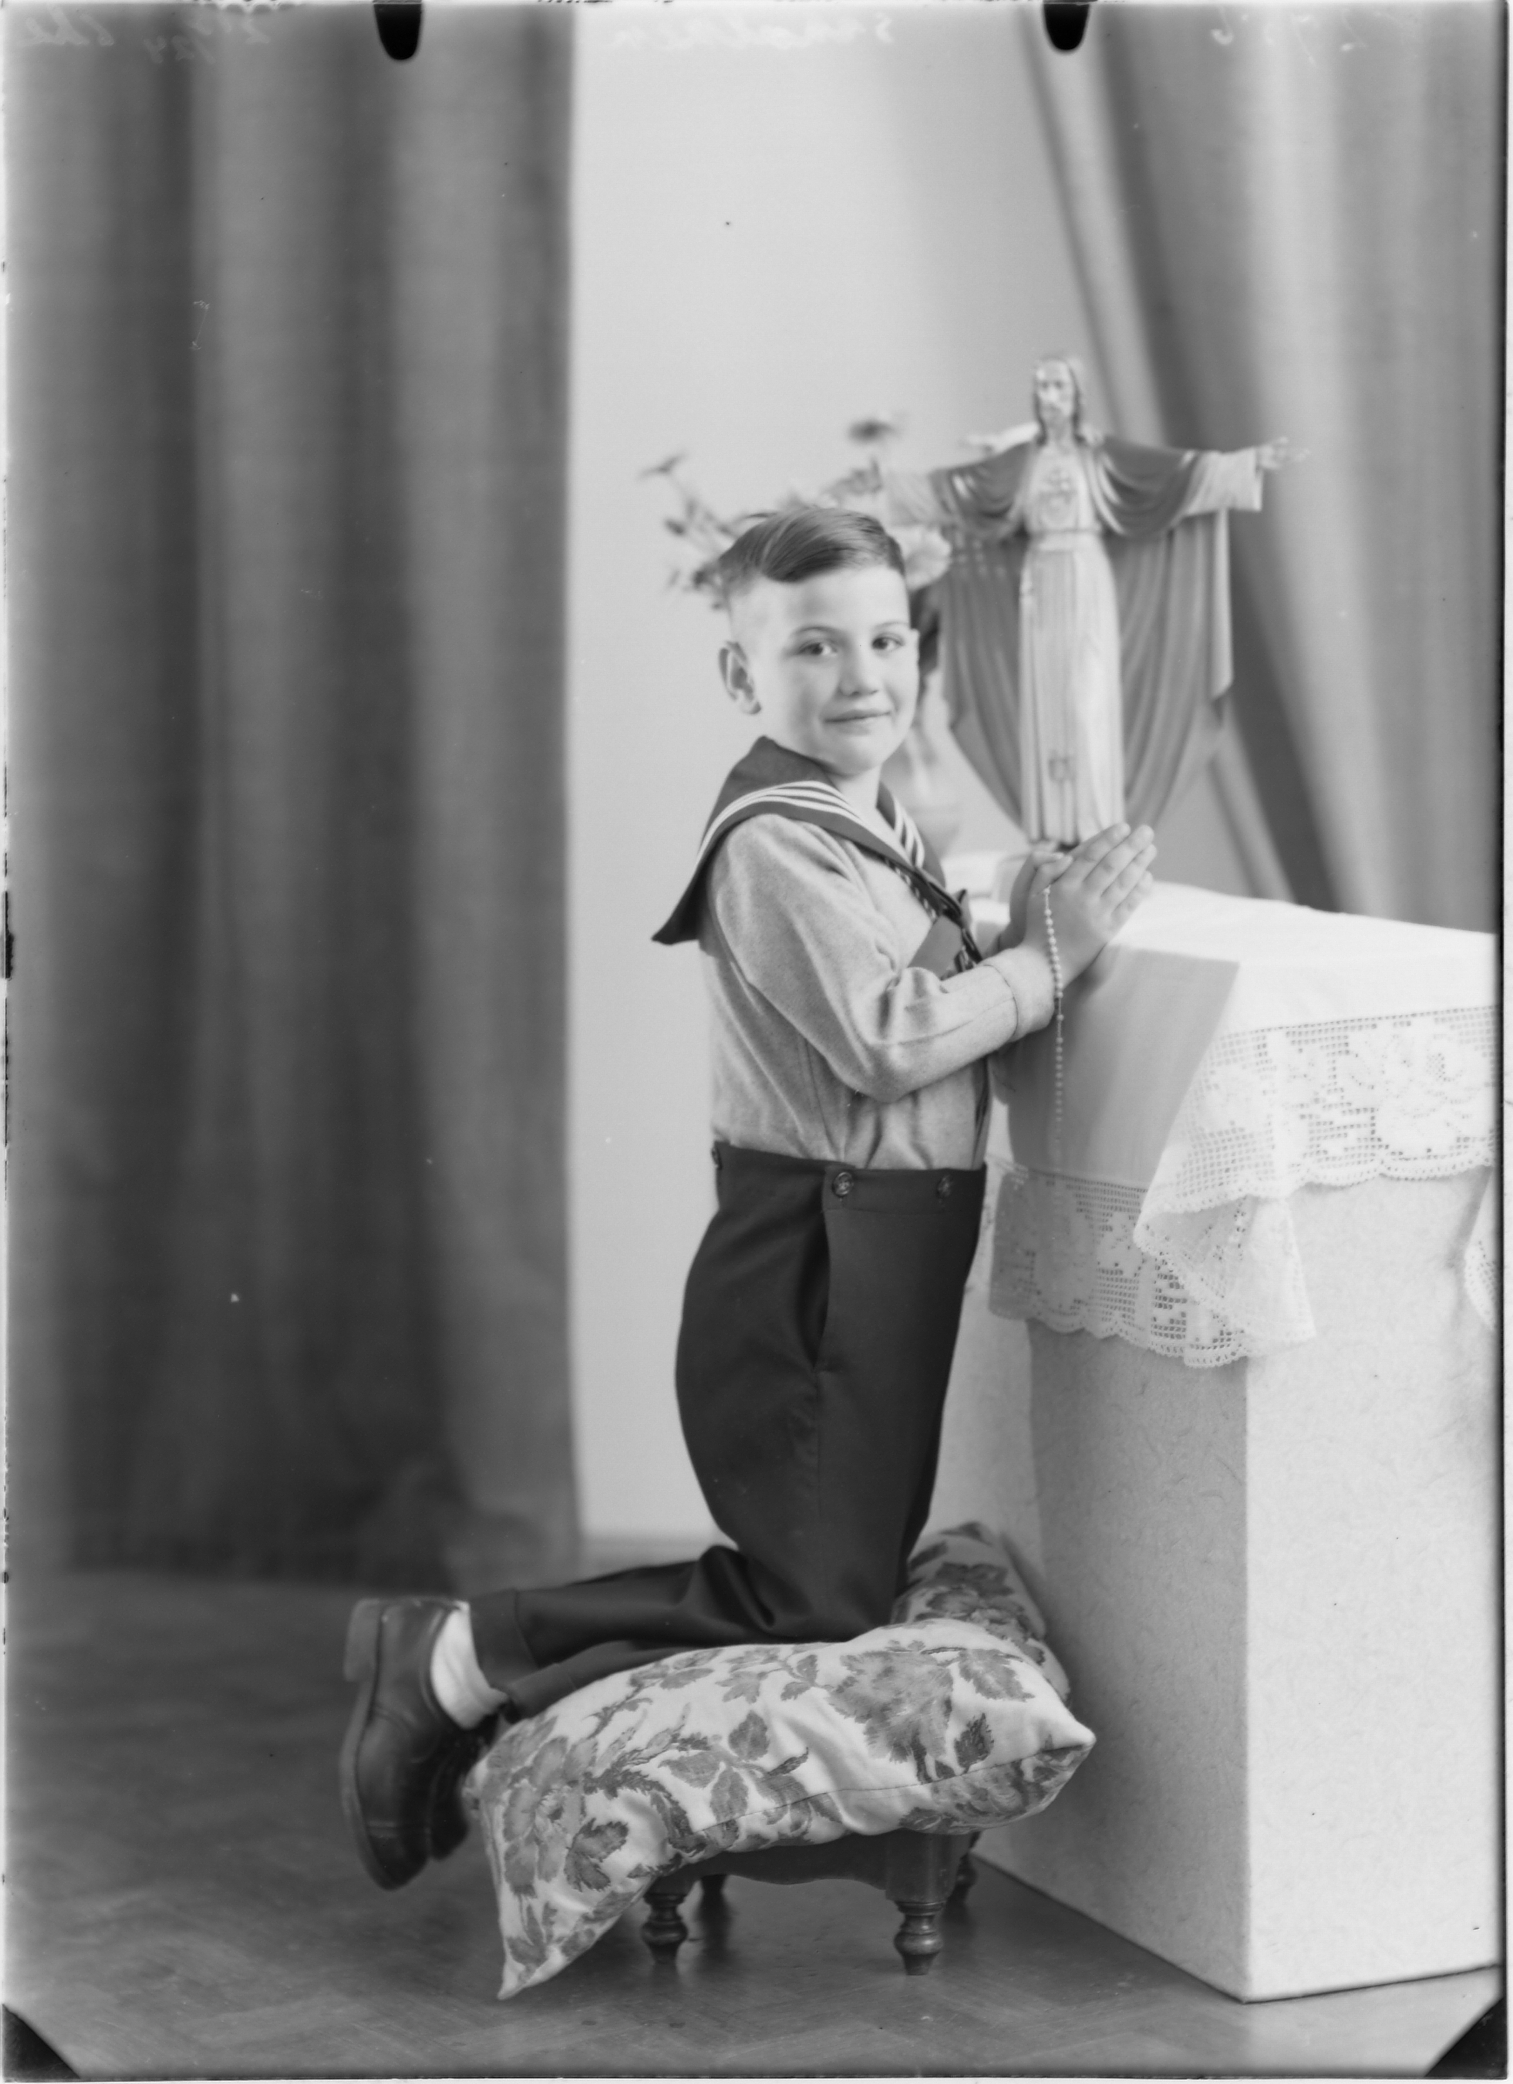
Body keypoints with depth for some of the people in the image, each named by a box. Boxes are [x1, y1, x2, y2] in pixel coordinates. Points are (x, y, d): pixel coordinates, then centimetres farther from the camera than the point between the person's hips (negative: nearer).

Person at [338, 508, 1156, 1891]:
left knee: (858, 1567, 16)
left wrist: (1030, 924, 5)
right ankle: (454, 1663, -3)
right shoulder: (776, 845, -17)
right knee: (818, 1607, -8)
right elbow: (886, 1041, -24)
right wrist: (1050, 953, -17)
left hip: (886, 1254, 10)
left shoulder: (875, 829, 14)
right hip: (817, 1258, -10)